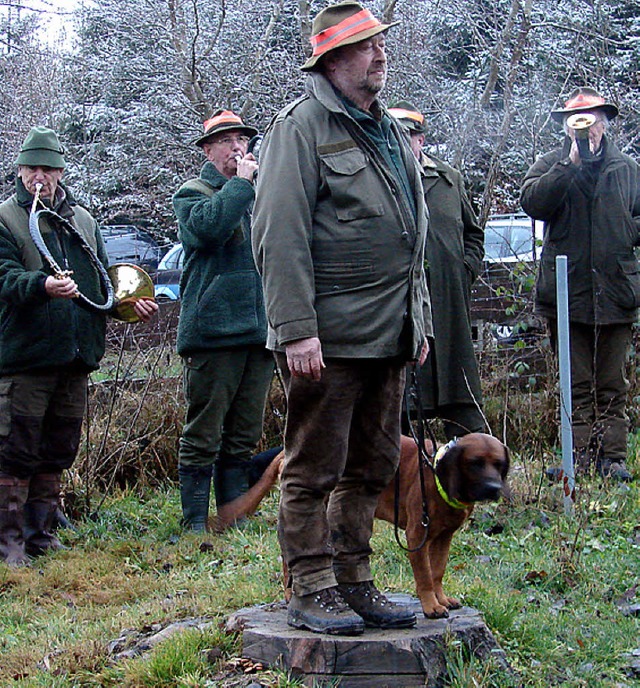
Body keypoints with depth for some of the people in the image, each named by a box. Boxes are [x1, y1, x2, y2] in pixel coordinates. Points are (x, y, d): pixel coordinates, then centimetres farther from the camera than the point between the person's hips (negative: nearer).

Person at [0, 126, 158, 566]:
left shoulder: (83, 221, 18)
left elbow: (103, 280, 25)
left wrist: (131, 301, 7)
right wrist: (42, 285, -33)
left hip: (76, 355, 6)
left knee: (58, 450, 12)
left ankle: (42, 534, 22)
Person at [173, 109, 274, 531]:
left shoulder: (260, 194, 22)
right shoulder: (193, 193, 1)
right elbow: (209, 225, -22)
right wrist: (240, 181, -12)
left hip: (259, 331, 7)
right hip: (215, 331, -7)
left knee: (245, 435, 11)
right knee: (204, 434, -4)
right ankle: (195, 521, 1)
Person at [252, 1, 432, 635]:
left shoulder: (389, 131, 19)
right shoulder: (301, 127, -7)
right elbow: (279, 238, -15)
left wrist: (418, 320, 20)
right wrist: (297, 331, -21)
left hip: (388, 338, 8)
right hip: (328, 338, -8)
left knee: (371, 468, 13)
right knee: (314, 469, 0)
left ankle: (353, 584, 24)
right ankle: (311, 593, 8)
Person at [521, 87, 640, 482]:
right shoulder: (552, 166, 8)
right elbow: (532, 201, -11)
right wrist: (571, 163, -17)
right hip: (569, 293, -2)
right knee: (577, 384, 1)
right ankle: (581, 457, 3)